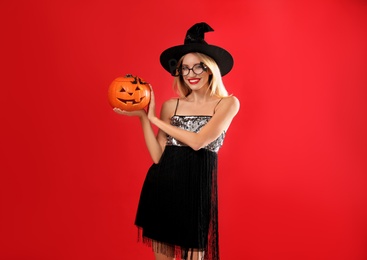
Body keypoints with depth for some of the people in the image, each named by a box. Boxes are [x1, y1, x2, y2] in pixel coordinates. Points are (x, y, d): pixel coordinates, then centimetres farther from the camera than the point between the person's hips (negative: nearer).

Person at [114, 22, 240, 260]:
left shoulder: (227, 103, -2)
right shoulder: (171, 105, 7)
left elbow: (198, 141, -15)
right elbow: (157, 156, 1)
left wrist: (154, 118, -6)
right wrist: (143, 116, -6)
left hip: (197, 187, -3)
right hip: (162, 186, 3)